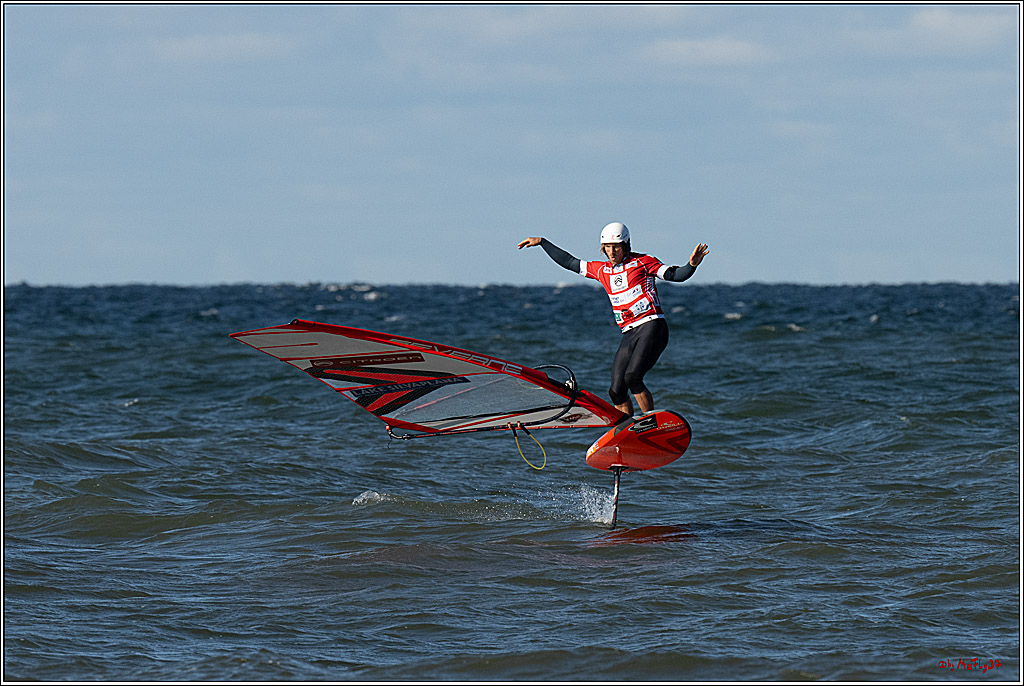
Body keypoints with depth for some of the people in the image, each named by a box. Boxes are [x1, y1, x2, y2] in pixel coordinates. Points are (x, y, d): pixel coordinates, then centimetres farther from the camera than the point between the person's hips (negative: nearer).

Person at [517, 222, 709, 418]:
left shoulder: (642, 262, 3)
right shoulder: (602, 270, 18)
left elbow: (676, 275, -2)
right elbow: (569, 262, 27)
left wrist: (692, 264, -23)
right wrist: (541, 242, 28)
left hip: (652, 327, -6)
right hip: (629, 335, 6)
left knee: (632, 377, -25)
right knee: (617, 392, -2)